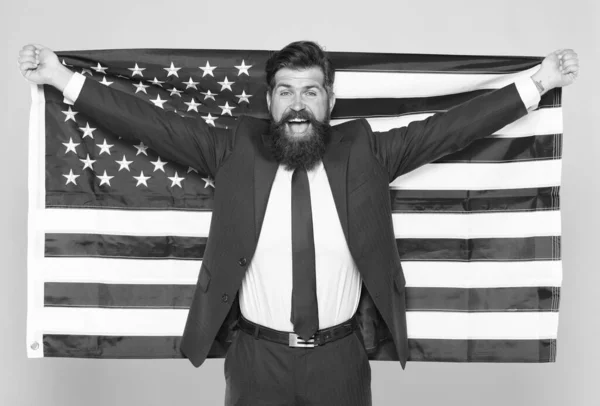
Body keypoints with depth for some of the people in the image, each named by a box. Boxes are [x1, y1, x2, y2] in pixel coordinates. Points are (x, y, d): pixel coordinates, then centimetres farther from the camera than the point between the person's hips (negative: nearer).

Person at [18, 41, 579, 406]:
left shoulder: (364, 152, -3)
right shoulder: (236, 151, -4)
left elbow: (449, 126, -2)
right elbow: (155, 124, -4)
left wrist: (536, 82, -2)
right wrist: (63, 78, -6)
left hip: (342, 355, 1)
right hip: (256, 355, 0)